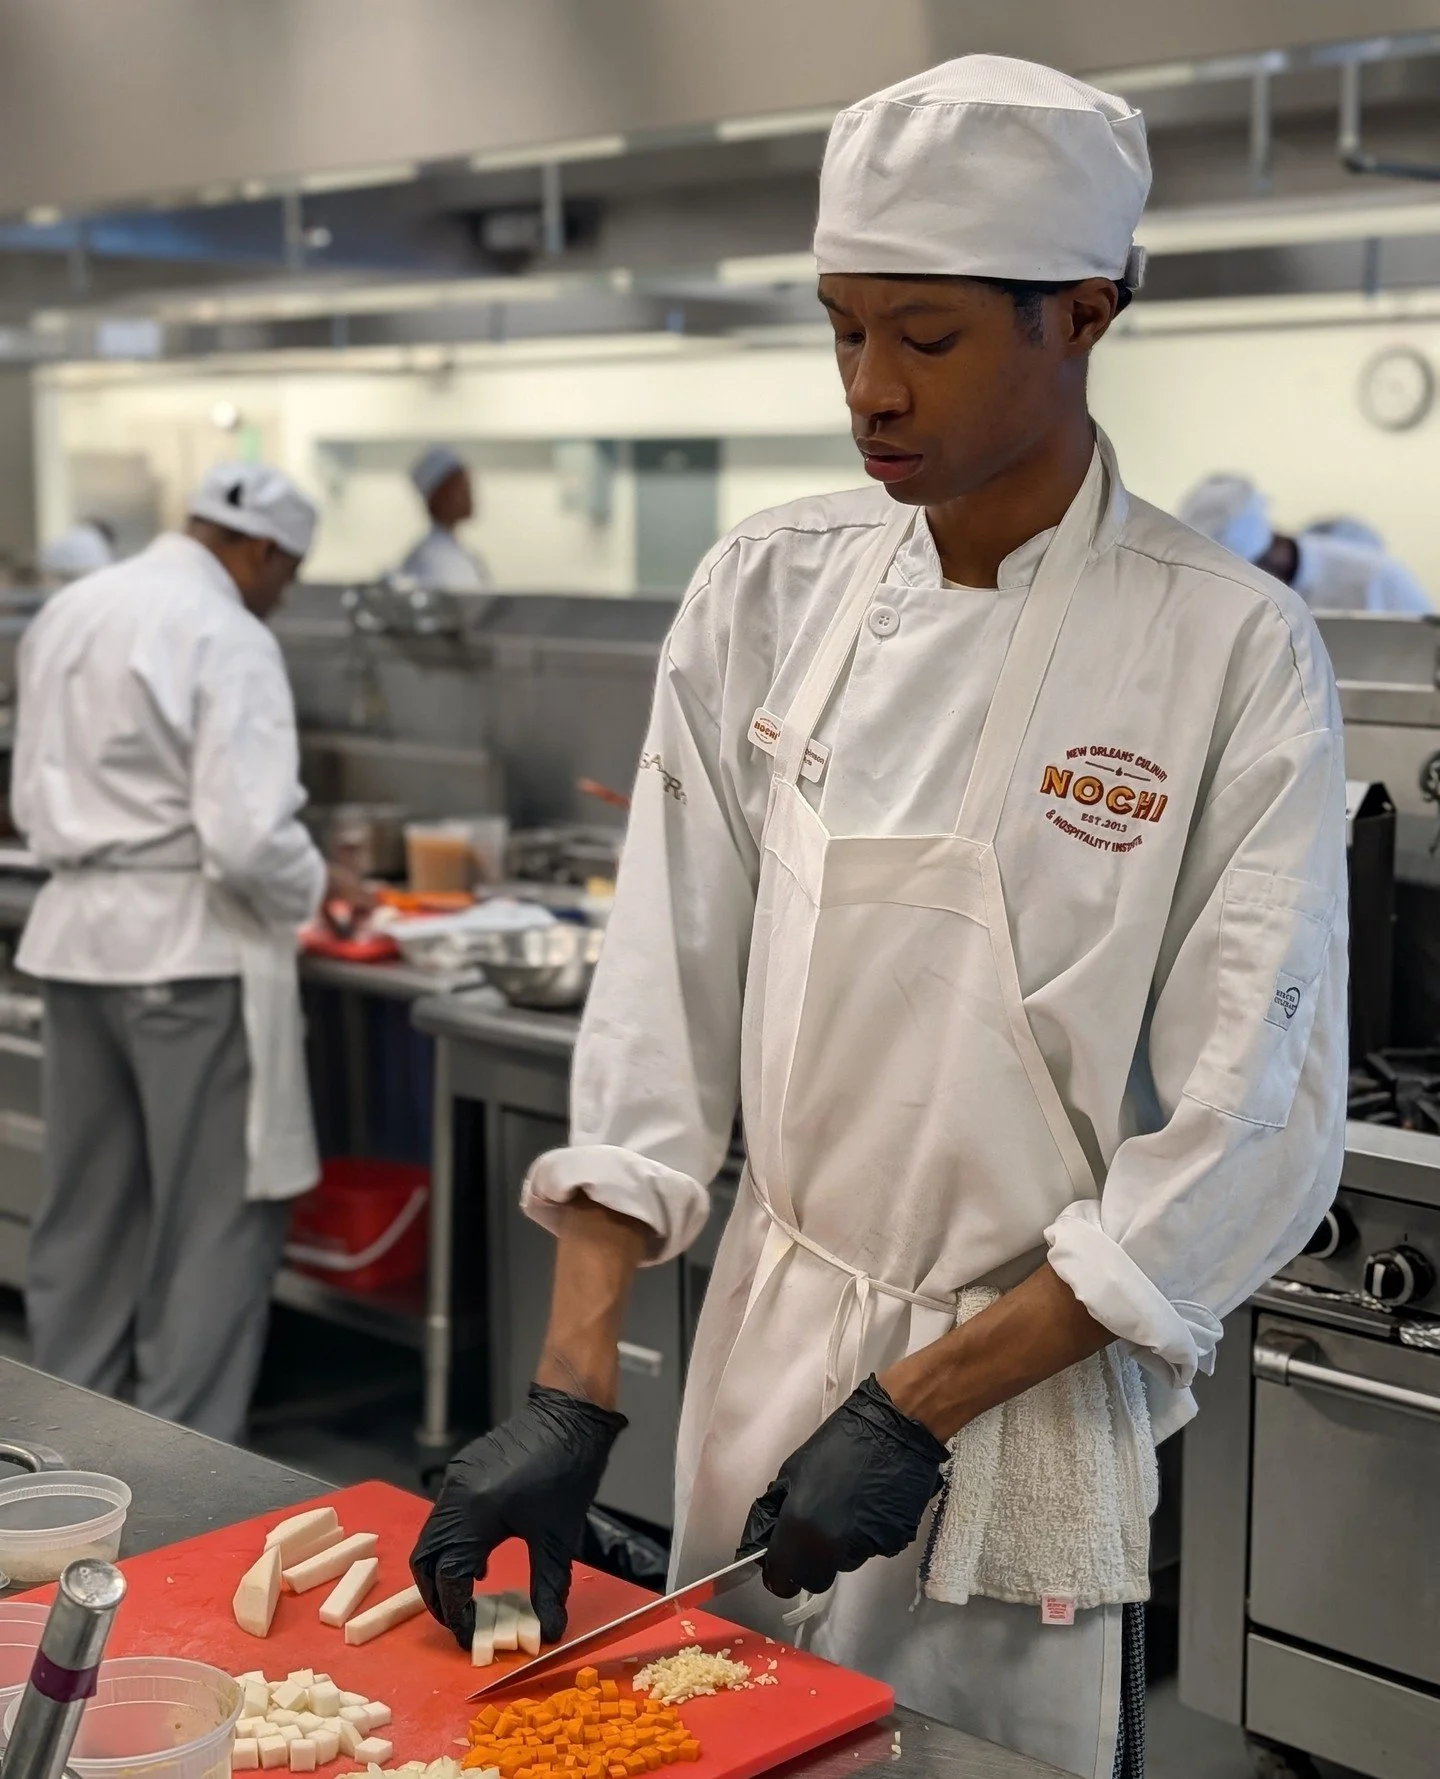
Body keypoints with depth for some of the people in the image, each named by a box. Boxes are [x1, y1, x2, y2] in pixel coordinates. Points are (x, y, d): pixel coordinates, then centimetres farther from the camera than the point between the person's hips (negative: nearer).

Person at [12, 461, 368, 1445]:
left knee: (87, 1207, 18)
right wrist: (318, 887, -4)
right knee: (216, 1218, 2)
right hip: (189, 948, -8)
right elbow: (247, 838, -22)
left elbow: (37, 793, 15)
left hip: (75, 931, 8)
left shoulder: (68, 611, 8)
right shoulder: (228, 638, -16)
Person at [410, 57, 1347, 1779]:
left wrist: (924, 1407, -17)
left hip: (1034, 1381, -3)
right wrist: (572, 1389, -11)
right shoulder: (772, 591, -3)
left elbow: (1250, 1131, -15)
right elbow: (662, 998, -5)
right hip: (768, 1351, 4)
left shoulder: (1230, 650, -14)